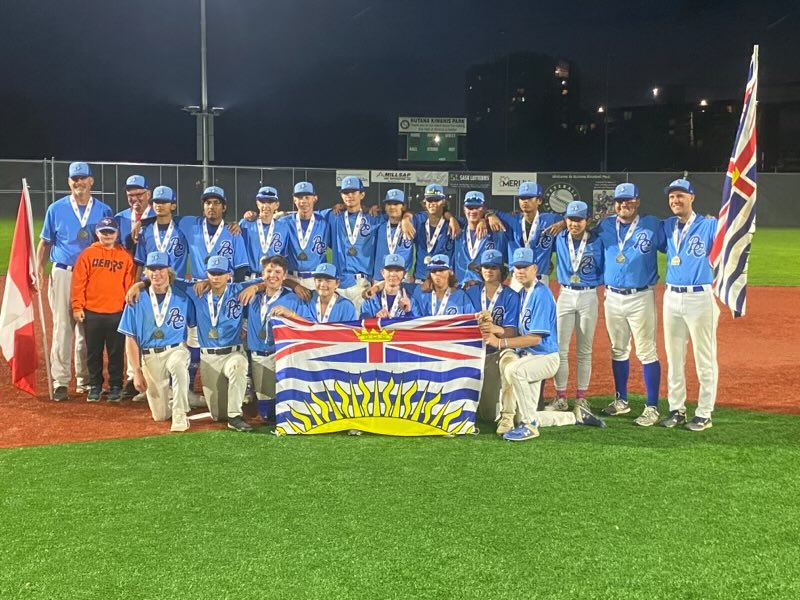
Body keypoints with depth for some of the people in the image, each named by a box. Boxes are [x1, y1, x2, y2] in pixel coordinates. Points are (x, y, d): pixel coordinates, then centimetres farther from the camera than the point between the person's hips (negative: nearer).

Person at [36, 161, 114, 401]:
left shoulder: (103, 210, 6)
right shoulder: (56, 209, 4)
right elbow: (45, 242, 7)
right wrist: (40, 268, -7)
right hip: (63, 273, -1)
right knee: (62, 327, -5)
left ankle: (85, 380, 17)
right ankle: (60, 382, -2)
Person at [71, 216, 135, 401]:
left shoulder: (125, 256, 3)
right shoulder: (87, 254, 2)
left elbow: (129, 284, 3)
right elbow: (78, 282, 0)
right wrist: (77, 307, -5)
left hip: (117, 313, 0)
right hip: (91, 313, 0)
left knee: (116, 352, 6)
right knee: (93, 352, 10)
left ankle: (115, 386, 17)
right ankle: (95, 386, 22)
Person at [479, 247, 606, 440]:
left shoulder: (541, 293, -17)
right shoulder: (522, 294, 9)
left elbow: (535, 337, -23)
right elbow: (518, 333, 4)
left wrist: (500, 342, -28)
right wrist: (494, 328, -15)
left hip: (545, 357, -9)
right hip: (527, 357, 9)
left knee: (514, 369, -34)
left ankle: (529, 425, -20)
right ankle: (577, 416, 21)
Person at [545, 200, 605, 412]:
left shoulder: (596, 242, -4)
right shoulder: (560, 239, 2)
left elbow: (603, 271, 2)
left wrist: (592, 282, -10)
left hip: (589, 297, -1)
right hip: (565, 295, 2)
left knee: (584, 350, 6)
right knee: (560, 349, -1)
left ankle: (581, 398, 14)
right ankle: (561, 398, 6)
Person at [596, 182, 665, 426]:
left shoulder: (652, 225, -3)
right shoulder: (605, 226, 7)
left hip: (641, 298, -4)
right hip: (612, 298, 4)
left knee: (646, 353, -3)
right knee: (618, 351, 15)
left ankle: (652, 407, 3)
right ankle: (621, 400, 27)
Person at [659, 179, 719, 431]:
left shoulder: (709, 225, -5)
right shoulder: (666, 226, 10)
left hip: (700, 298, -5)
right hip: (672, 298, 5)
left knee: (704, 360, 1)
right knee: (674, 358, 12)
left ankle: (704, 414, 9)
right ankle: (676, 409, 22)